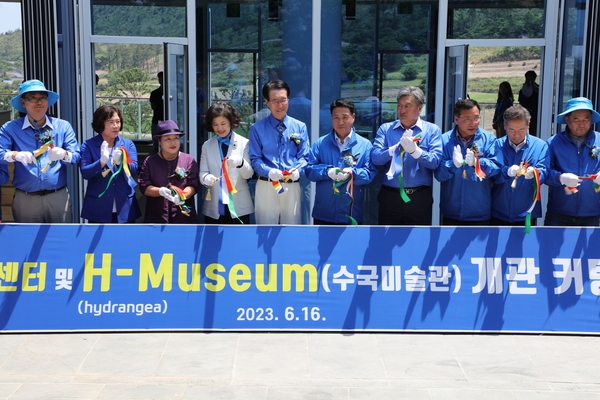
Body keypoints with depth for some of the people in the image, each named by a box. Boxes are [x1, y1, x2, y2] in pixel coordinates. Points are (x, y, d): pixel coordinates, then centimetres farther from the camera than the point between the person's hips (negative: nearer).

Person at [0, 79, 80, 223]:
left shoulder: (63, 126, 3)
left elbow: (76, 156, -3)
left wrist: (64, 154, -25)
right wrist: (15, 155, -30)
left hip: (58, 197, 1)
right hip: (25, 199, 0)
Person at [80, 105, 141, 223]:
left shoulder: (128, 144, 7)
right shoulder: (88, 145, 0)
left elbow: (134, 170, -5)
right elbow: (85, 172, -11)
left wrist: (121, 162, -25)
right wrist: (102, 162, -28)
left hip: (125, 207, 2)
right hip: (98, 208, -2)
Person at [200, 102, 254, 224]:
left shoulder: (244, 143, 2)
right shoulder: (207, 146, 8)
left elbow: (249, 174, -3)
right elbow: (202, 172, 3)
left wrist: (240, 162, -26)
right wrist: (206, 178, -22)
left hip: (239, 206, -2)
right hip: (214, 206, 2)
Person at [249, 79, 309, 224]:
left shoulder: (300, 127, 8)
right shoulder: (257, 128, 3)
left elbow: (304, 156, 5)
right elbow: (255, 159, -1)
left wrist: (298, 170, -18)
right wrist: (269, 171, -21)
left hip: (292, 187, 2)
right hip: (266, 186, -1)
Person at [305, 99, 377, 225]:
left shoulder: (365, 145, 2)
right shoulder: (320, 143, 6)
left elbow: (371, 173, -5)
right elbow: (309, 170, 0)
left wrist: (352, 173, -24)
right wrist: (327, 171, -19)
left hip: (352, 214, -1)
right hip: (323, 213, 1)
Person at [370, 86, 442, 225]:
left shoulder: (432, 130, 1)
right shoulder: (385, 129, 5)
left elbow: (435, 161, -12)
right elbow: (375, 157, -10)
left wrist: (414, 150, -28)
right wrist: (397, 147, -26)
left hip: (420, 198, -1)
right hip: (390, 196, 1)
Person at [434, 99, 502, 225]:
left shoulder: (488, 139, -3)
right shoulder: (445, 140, -4)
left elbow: (496, 167, -14)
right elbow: (439, 174, -10)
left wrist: (477, 162, -33)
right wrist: (453, 164, -30)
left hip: (480, 213, 0)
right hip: (451, 213, 1)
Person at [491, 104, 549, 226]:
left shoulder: (540, 146, 0)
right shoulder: (497, 145, 0)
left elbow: (543, 174, -9)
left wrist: (533, 174, -33)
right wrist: (507, 172, -30)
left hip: (526, 215, 0)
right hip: (498, 214, 0)